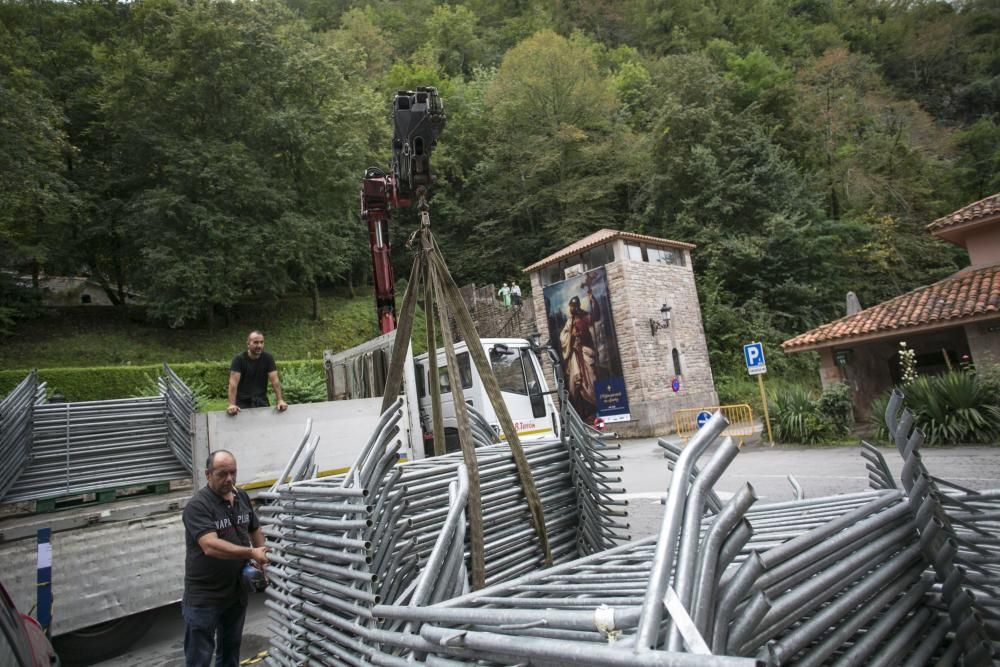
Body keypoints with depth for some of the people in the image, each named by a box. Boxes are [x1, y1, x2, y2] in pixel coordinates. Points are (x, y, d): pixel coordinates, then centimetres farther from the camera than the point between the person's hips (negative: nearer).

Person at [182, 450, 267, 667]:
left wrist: (261, 563, 1)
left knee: (230, 649, 21)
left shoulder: (242, 497, 1)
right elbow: (210, 546, -30)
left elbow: (255, 530, 14)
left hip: (237, 590, 6)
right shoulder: (197, 506, -19)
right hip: (204, 596, -6)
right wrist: (251, 553, -35)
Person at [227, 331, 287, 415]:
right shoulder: (239, 359, -10)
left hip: (261, 401, 2)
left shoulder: (268, 358, -3)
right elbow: (233, 382, -20)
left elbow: (275, 380, -10)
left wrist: (280, 400, -24)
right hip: (242, 402, -2)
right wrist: (232, 404, -33)